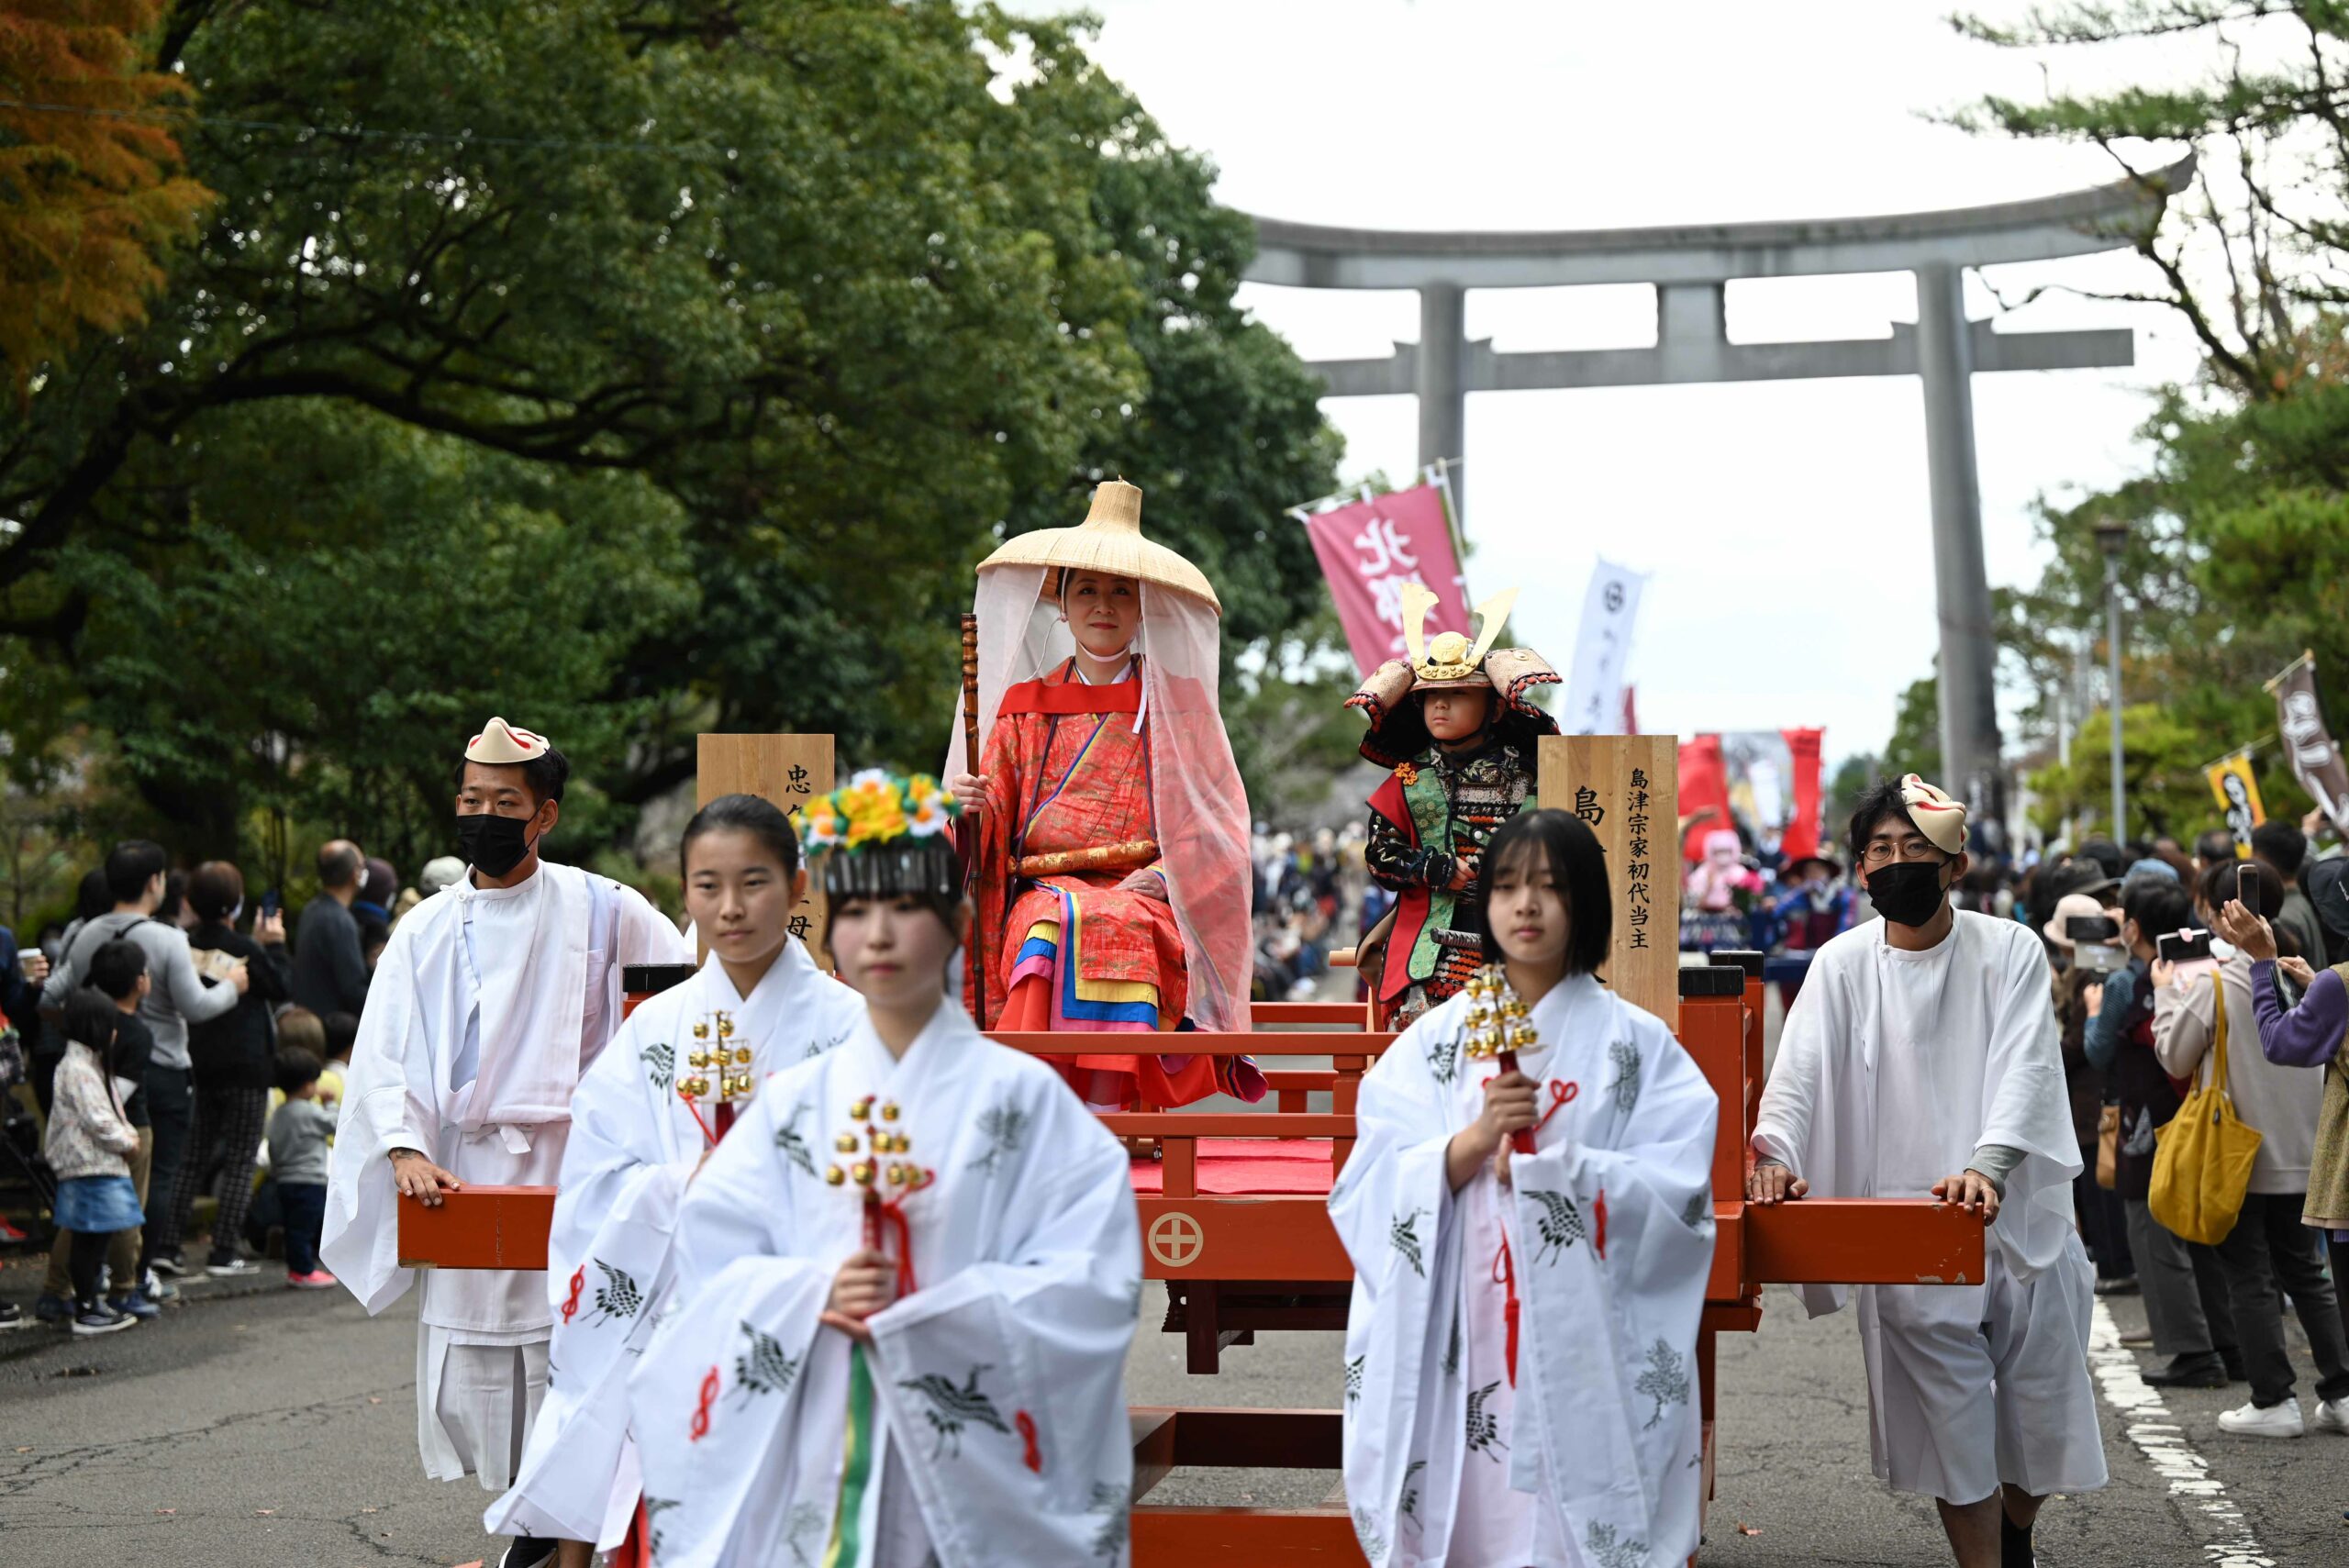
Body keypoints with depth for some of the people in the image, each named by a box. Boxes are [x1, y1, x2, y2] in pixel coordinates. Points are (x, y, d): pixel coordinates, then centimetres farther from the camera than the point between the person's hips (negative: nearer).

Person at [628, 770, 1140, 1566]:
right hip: (816, 1463, 2)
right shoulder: (792, 1103, 7)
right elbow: (710, 1272, 4)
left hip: (971, 1467, -2)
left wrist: (927, 1313, -17)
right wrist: (813, 1293, -15)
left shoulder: (1023, 1095, -1)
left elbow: (1095, 1285, -8)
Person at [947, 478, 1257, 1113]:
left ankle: (1101, 1123, -41)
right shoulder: (1025, 706, 17)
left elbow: (1213, 820, 8)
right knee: (1053, 925, -35)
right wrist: (971, 808, -12)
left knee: (1115, 928, -36)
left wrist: (1160, 877, -9)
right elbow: (993, 821, 12)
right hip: (1044, 888, 1)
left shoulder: (1177, 702, 13)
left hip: (1148, 899, -1)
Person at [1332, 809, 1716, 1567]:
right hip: (1457, 1346, 1)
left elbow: (1677, 1193, -8)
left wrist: (1542, 1163, -14)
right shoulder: (1433, 1038, 4)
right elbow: (1372, 1192, -1)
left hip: (1587, 1349, -1)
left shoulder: (1639, 1043, 1)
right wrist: (1473, 1142, -16)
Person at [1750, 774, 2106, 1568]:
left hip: (2020, 1216, 1)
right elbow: (1799, 1071, -10)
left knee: (2041, 1410, 11)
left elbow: (2027, 1070, -16)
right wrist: (1776, 1152, -31)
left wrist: (1988, 1166, -33)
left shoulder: (2009, 950, -3)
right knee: (1952, 1426, 1)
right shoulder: (1843, 964, 0)